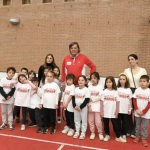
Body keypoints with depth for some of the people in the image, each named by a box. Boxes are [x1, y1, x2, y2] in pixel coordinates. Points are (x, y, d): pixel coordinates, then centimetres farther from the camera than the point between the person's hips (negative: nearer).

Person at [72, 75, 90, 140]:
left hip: (83, 107, -4)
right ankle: (77, 132, 27)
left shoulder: (86, 90, -10)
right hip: (76, 107, 5)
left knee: (84, 120, 5)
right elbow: (73, 98, 4)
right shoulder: (76, 89, 5)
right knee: (76, 120, 14)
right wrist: (74, 105, -10)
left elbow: (87, 100, -14)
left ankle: (83, 133, 18)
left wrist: (80, 107, -17)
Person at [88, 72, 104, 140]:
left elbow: (100, 97, -10)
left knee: (98, 121, -2)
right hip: (91, 106, 3)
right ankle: (92, 133, 23)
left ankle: (100, 133, 17)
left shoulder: (100, 87, -2)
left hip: (97, 106, -3)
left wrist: (92, 99, -10)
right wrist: (89, 105, -9)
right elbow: (88, 97, 0)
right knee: (91, 121, 8)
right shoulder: (89, 87, 5)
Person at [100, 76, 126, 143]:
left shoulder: (115, 92, -2)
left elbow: (117, 102, 0)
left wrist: (117, 111, -2)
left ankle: (118, 137, 19)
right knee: (106, 124, 12)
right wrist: (101, 111, -4)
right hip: (105, 112, 1)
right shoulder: (104, 91, -2)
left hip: (113, 112, 0)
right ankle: (107, 135, 28)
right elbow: (102, 101, -1)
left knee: (115, 124, 7)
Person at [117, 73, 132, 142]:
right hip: (118, 109, -1)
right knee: (118, 122, 8)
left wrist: (130, 109, 3)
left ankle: (124, 134, 23)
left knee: (125, 123, 8)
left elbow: (130, 100, 5)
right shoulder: (117, 89, -2)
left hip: (125, 110, 1)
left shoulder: (128, 90, 2)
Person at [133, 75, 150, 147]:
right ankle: (137, 136, 31)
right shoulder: (137, 90, -3)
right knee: (137, 125, 16)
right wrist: (137, 109, -10)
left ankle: (144, 138, 20)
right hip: (137, 112, 2)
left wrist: (143, 111, -13)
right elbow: (134, 100, 0)